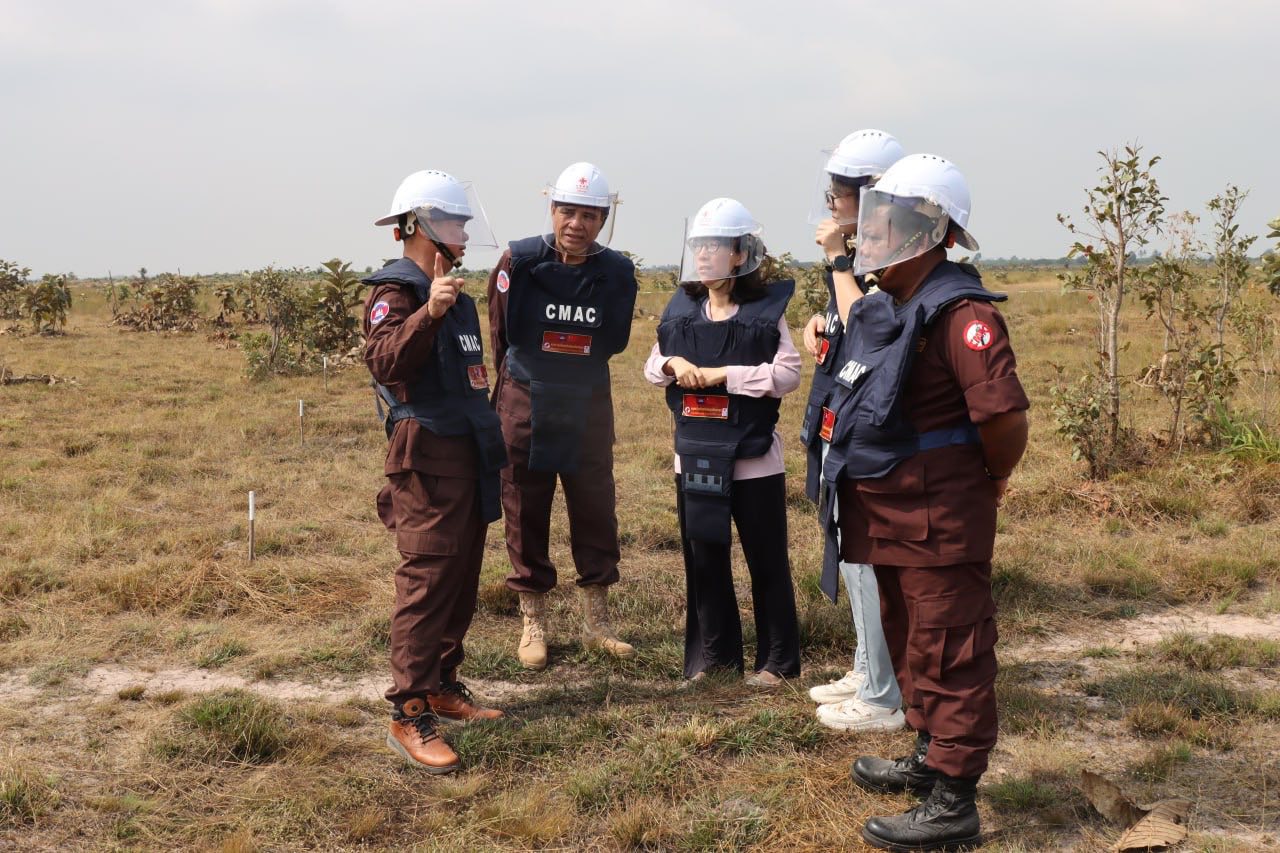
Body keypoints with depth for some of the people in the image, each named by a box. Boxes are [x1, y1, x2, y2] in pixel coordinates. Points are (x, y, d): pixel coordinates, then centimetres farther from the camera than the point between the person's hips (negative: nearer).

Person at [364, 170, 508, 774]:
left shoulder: (455, 296, 20)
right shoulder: (395, 291, -9)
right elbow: (385, 362, -28)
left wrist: (491, 442, 27)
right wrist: (428, 314, -40)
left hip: (469, 453, 10)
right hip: (427, 456, -9)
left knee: (462, 579, 14)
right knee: (427, 581, -11)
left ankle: (442, 685, 25)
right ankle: (409, 717, -9)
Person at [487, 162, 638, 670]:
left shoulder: (617, 273, -6)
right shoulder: (518, 263, -11)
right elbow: (500, 334, 3)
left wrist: (576, 375, 11)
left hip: (588, 407, 2)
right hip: (525, 403, -2)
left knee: (596, 511, 7)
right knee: (526, 513, 6)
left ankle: (597, 624, 19)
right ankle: (533, 625, 18)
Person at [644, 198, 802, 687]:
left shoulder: (766, 310, -8)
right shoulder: (682, 308, 6)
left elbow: (788, 375, -15)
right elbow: (651, 366, 12)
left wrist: (722, 374, -20)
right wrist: (672, 363, -11)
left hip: (753, 457, -5)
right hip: (694, 455, 5)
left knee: (766, 562, 6)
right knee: (703, 560, 13)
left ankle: (777, 660, 18)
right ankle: (714, 654, 26)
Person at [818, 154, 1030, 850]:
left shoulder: (960, 314, -20)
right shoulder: (878, 308, 9)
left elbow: (1005, 416, -26)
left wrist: (987, 482, -10)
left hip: (940, 519, -10)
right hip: (886, 517, 10)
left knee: (951, 657, 0)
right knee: (908, 643, 22)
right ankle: (930, 757, 39)